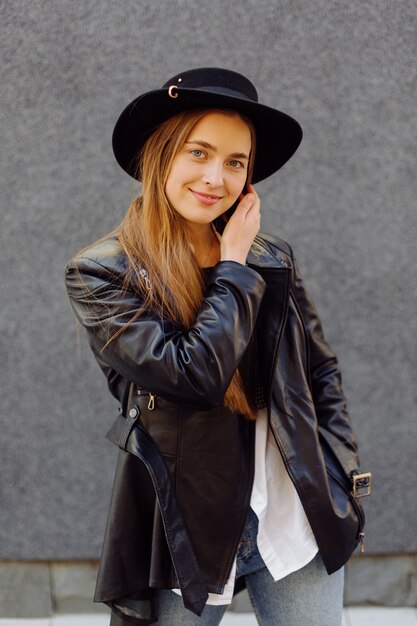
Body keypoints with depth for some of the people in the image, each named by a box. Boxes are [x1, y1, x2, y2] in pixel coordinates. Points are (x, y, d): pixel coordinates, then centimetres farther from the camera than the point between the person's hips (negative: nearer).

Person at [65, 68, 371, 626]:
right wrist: (235, 266, -11)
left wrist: (344, 485, 4)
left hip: (297, 520, 3)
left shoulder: (274, 260, 3)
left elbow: (322, 375, 11)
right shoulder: (100, 274, -10)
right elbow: (193, 373, -21)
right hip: (187, 534, -3)